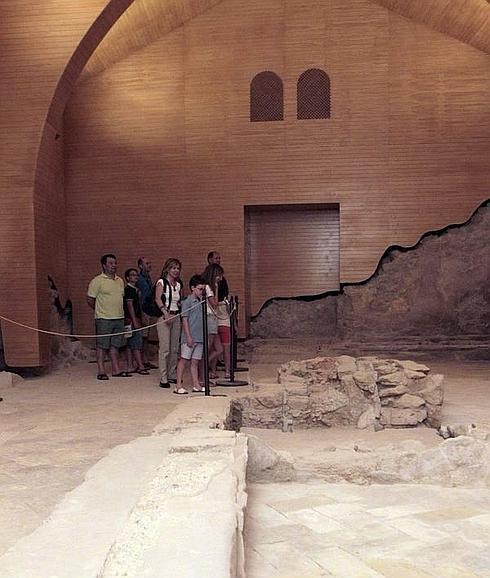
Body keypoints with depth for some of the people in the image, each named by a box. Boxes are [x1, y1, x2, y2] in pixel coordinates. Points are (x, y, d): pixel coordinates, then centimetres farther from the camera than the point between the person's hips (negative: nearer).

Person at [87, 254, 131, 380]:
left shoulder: (120, 281, 13)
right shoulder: (97, 281, -7)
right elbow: (90, 300, -5)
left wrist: (118, 311, 14)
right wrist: (101, 310, 3)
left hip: (119, 318, 6)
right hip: (104, 319, -6)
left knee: (115, 345, 10)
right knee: (101, 346, -1)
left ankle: (116, 370, 15)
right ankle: (101, 371, 5)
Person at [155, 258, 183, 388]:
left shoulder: (178, 284, 16)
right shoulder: (161, 282, -2)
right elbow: (158, 299, -14)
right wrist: (165, 313, -25)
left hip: (176, 317, 6)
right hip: (164, 317, -6)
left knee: (175, 348, 8)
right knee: (164, 349, -9)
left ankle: (172, 375, 17)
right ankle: (163, 379, -6)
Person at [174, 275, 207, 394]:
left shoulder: (200, 302, 15)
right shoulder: (187, 302, -7)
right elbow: (185, 319, -12)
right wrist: (188, 336, -16)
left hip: (199, 338, 7)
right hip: (189, 338, -7)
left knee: (195, 361, 11)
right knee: (184, 360, -2)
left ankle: (196, 384, 15)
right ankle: (179, 385, 2)